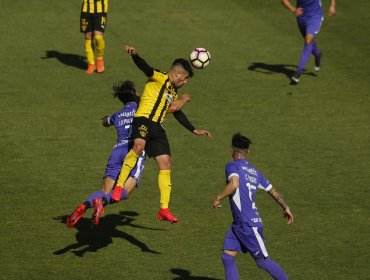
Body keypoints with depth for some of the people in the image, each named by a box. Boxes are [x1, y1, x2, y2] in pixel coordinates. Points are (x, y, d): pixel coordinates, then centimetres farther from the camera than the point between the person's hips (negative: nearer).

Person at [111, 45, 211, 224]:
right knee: (139, 145, -37)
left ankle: (164, 209, 5)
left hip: (158, 128, 8)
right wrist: (134, 55, -37)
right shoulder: (160, 78, 2)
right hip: (144, 120, -8)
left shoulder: (173, 93, 28)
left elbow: (178, 114, 39)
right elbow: (146, 69, -17)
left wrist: (194, 130, 42)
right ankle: (119, 186, -33)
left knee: (166, 165, 1)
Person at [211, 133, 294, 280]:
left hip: (250, 225, -8)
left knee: (262, 260, 1)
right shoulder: (254, 171, 14)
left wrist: (217, 199, -18)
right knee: (227, 257, 5)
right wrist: (285, 207, 32)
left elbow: (234, 184, -30)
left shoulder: (232, 166, -10)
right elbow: (272, 191, 20)